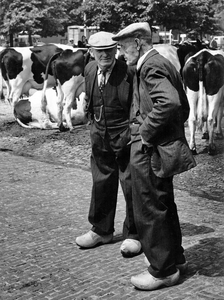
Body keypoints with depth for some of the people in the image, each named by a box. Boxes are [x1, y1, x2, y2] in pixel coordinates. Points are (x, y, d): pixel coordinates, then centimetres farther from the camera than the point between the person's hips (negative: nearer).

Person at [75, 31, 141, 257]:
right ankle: (101, 230, 32)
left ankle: (133, 235, 17)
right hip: (100, 137, 6)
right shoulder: (89, 70, 4)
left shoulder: (128, 72, -16)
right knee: (101, 184, 16)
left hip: (126, 137, -6)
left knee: (131, 186, 1)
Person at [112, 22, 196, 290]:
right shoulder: (161, 63, 15)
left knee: (150, 210, 0)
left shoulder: (151, 66, -16)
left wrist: (145, 132, -23)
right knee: (164, 205, 21)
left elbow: (169, 102, -33)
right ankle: (175, 257, 36)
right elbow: (183, 107, 20)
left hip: (150, 152, -11)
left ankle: (163, 270, 12)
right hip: (166, 148, 11)